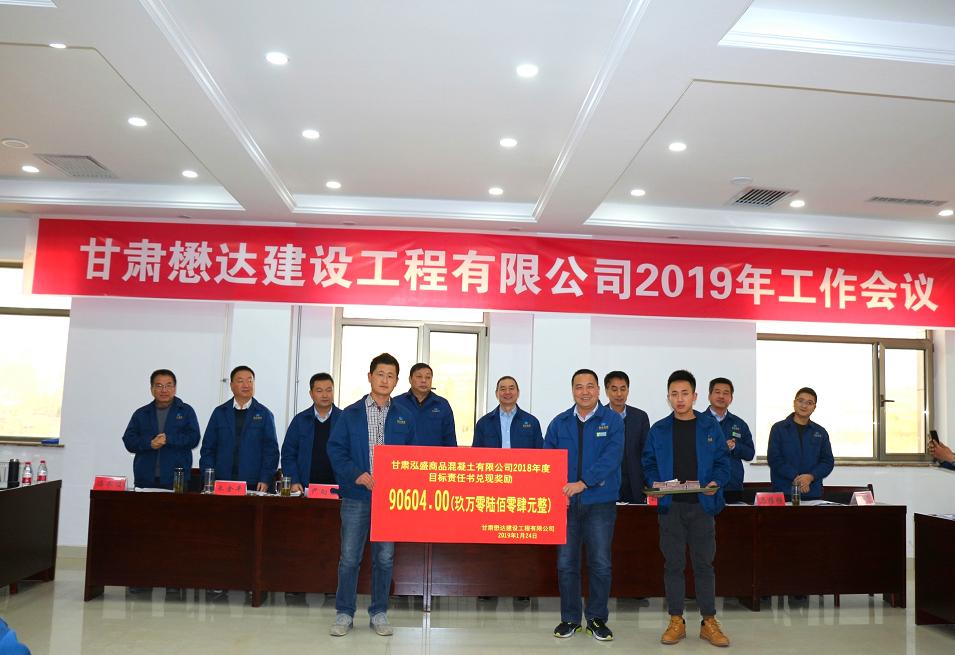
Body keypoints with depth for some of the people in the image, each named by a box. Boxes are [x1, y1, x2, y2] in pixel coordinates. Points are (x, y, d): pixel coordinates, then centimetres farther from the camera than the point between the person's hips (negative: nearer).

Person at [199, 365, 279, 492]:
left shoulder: (264, 414, 5)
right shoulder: (219, 412, 10)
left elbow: (271, 450, 1)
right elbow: (208, 448, 9)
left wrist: (265, 480, -8)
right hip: (222, 483, 2)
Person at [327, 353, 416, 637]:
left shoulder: (405, 415, 7)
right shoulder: (351, 413, 3)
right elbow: (335, 449, 0)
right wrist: (355, 474, -13)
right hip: (356, 496, -1)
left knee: (385, 557, 8)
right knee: (349, 557, 2)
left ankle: (379, 613, 21)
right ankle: (344, 614, 16)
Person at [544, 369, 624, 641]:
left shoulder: (612, 420, -1)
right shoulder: (559, 422, 8)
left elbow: (611, 457, -13)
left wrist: (583, 483, -21)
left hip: (600, 502, -2)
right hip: (565, 503, 2)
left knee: (600, 564, 4)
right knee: (566, 563, 6)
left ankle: (597, 619, 21)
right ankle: (570, 618, 21)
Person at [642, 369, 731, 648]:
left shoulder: (710, 426, 4)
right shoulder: (659, 430, 5)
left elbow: (722, 461, 3)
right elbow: (649, 463, 8)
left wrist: (716, 482, -15)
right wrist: (655, 483, -11)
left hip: (702, 504, -1)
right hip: (670, 505, 1)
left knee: (704, 564, 6)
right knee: (673, 564, 6)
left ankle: (709, 622, 17)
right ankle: (676, 622, 16)